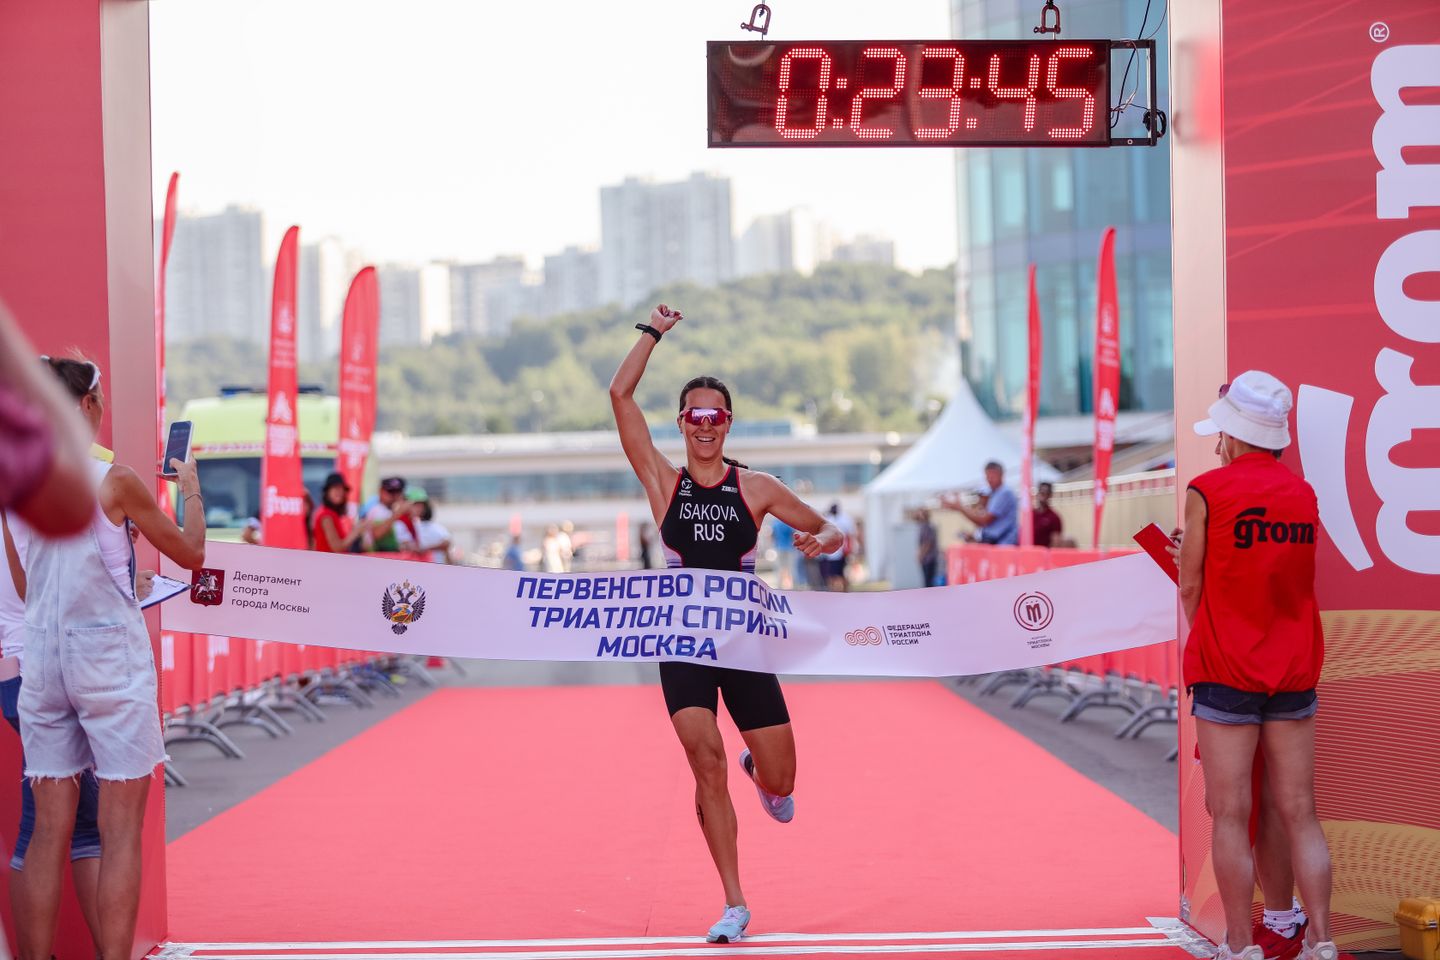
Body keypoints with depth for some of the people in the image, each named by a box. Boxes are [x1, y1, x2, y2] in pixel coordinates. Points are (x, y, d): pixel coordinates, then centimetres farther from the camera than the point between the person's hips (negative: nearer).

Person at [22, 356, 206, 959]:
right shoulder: (114, 481, -11)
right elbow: (192, 554, -1)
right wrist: (190, 489, 15)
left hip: (41, 661, 5)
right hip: (110, 662, -5)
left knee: (49, 829, 8)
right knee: (120, 830, 0)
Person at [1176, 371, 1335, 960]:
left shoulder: (1208, 491, -8)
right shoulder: (1304, 494, 5)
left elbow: (1190, 587, -4)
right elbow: (1297, 575, 12)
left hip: (1226, 673, -4)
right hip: (1295, 670, 4)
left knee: (1230, 815, 1)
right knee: (1299, 814, 7)